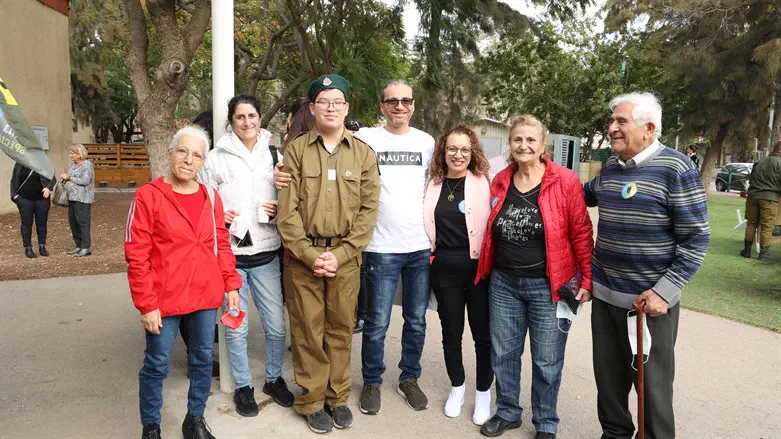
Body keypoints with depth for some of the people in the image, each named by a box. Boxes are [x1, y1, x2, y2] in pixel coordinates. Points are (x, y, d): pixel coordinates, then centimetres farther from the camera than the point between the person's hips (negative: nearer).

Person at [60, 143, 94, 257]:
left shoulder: (87, 165, -10)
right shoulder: (73, 164, 16)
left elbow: (84, 181, -19)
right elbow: (71, 178, 23)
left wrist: (68, 177, -12)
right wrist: (65, 177, 2)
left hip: (82, 198, -9)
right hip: (72, 197, 9)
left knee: (82, 222, -7)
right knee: (73, 221, 11)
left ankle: (86, 247, -3)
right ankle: (79, 246, 20)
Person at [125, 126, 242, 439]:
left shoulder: (211, 197, 4)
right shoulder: (147, 196, -10)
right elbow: (136, 256, -10)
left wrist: (231, 285, 3)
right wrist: (146, 304, -12)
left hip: (206, 296, 5)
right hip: (165, 299, -4)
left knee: (203, 359, 16)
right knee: (157, 365, 10)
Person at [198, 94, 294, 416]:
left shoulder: (274, 155, 7)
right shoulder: (216, 157, 1)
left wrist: (280, 210, -5)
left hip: (266, 253, 2)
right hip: (229, 254, -1)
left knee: (276, 325, 7)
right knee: (236, 327, 8)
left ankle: (274, 379, 31)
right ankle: (243, 386, 28)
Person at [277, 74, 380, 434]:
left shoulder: (363, 153, 5)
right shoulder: (296, 150, 1)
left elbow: (368, 209, 0)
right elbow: (287, 210, -4)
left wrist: (340, 254, -9)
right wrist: (309, 254, -11)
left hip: (346, 256, 1)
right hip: (302, 255, -1)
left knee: (341, 328, 9)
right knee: (307, 330, 6)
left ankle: (338, 397, 27)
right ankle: (312, 401, 24)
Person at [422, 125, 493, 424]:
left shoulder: (484, 182, -4)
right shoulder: (433, 184, 6)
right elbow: (427, 224, 15)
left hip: (479, 267, -3)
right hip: (444, 268, 3)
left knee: (483, 333, 8)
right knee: (451, 332, 15)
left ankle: (483, 392, 29)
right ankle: (457, 386, 36)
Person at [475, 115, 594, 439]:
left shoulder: (565, 181, -9)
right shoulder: (500, 182, 4)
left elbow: (581, 234, -7)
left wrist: (587, 280, -9)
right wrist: (486, 270, 13)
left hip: (548, 287, -4)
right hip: (503, 284, 4)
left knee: (547, 361, 8)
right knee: (503, 353, 16)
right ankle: (507, 412, 37)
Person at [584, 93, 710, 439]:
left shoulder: (676, 168, -11)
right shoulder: (610, 167, 7)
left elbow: (696, 239, -12)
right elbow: (588, 194, 30)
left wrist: (664, 291, -18)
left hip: (651, 300, -5)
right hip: (605, 293, 6)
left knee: (652, 383, 8)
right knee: (609, 376, 17)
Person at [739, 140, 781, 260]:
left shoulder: (760, 162, 12)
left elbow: (750, 179, 20)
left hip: (753, 195, 5)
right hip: (770, 197, -5)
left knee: (751, 223, 12)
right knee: (767, 226, 1)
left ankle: (747, 250, 16)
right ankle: (763, 252, 3)